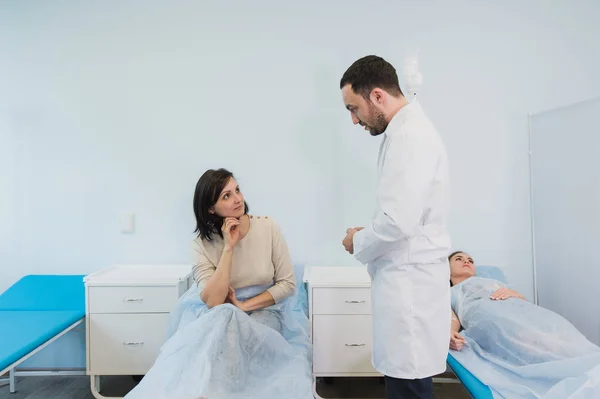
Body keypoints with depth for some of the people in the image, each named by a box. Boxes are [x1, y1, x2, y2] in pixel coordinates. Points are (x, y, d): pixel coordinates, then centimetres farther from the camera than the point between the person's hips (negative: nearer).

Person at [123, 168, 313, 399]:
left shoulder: (268, 227, -12)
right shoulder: (202, 244, -11)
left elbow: (288, 284, -8)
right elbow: (213, 302, -23)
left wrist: (243, 306, -15)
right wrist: (229, 248, -26)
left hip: (265, 310, 0)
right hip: (219, 317, 1)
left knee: (230, 331, -32)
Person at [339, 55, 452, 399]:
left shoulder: (409, 135, -17)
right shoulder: (408, 130, 15)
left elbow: (398, 220, -25)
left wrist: (359, 243, -7)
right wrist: (370, 234, 10)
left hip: (409, 281, -10)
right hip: (408, 276, 10)